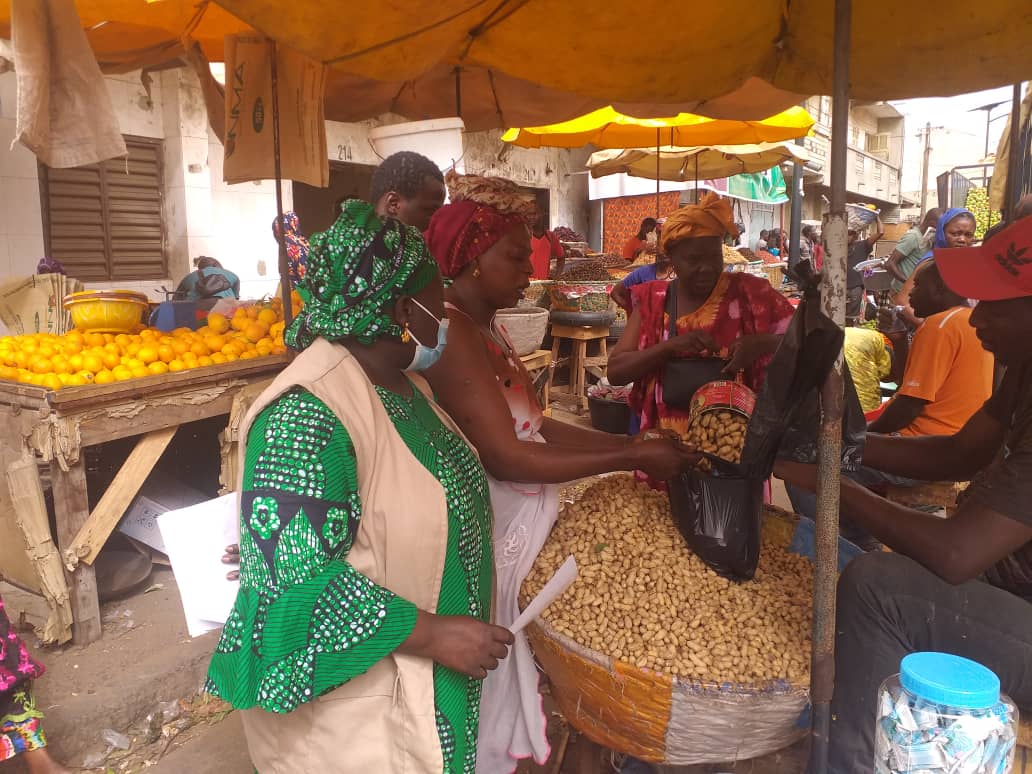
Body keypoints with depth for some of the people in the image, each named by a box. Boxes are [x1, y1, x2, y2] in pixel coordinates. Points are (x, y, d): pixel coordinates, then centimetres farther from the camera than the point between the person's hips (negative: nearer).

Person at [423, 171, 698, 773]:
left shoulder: (487, 327, 9)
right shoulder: (452, 332, -22)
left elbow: (532, 424, 5)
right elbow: (505, 457, -26)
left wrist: (632, 444, -4)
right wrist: (634, 459, -22)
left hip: (515, 525, 9)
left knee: (505, 672, 22)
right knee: (487, 679, 10)